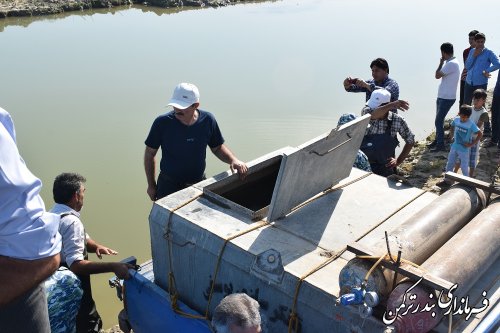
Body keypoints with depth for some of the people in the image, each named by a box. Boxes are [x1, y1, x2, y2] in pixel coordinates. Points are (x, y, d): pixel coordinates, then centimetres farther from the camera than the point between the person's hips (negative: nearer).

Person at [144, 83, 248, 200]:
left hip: (199, 183, 2)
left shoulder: (208, 120, -12)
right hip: (168, 186, -2)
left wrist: (233, 160, -15)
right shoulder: (162, 123, -17)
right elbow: (150, 154, -4)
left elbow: (217, 147, 4)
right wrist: (151, 185, -1)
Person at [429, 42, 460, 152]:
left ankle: (441, 144, 1)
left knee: (438, 121, -7)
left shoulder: (451, 64, -21)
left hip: (447, 98, -10)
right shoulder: (450, 62, 11)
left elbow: (437, 75, -18)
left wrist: (441, 63, -9)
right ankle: (438, 140, 29)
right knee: (439, 120, 17)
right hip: (442, 96, 10)